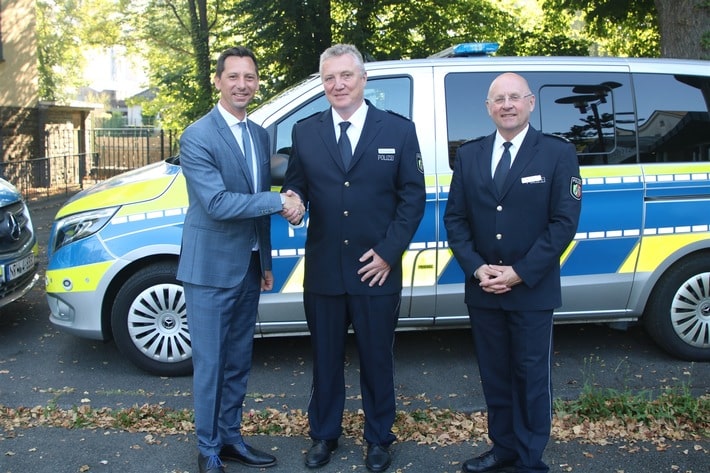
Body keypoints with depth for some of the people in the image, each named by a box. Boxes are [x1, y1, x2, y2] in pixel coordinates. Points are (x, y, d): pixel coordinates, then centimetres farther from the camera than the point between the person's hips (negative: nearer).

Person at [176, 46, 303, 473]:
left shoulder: (260, 135, 10)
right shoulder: (198, 137, -13)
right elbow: (217, 203, -23)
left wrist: (266, 262, 16)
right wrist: (280, 202, -20)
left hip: (249, 267, 7)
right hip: (212, 268, -7)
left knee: (238, 361, 16)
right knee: (210, 363, 4)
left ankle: (231, 438, 31)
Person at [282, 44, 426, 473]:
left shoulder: (399, 130, 0)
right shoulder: (305, 132, 5)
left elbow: (413, 197, -1)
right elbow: (296, 187, 7)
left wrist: (388, 252, -9)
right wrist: (291, 199, -18)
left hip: (377, 272, -1)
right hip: (323, 271, 2)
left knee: (377, 360, 12)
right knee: (325, 358, 15)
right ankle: (324, 435, 34)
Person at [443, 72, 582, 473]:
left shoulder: (558, 153, -3)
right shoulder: (469, 155, 7)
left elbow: (564, 221, -9)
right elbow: (454, 218, 6)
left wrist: (520, 273, -15)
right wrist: (477, 268, -8)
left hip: (533, 290, -3)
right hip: (482, 289, 3)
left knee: (531, 377, 7)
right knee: (495, 375, 13)